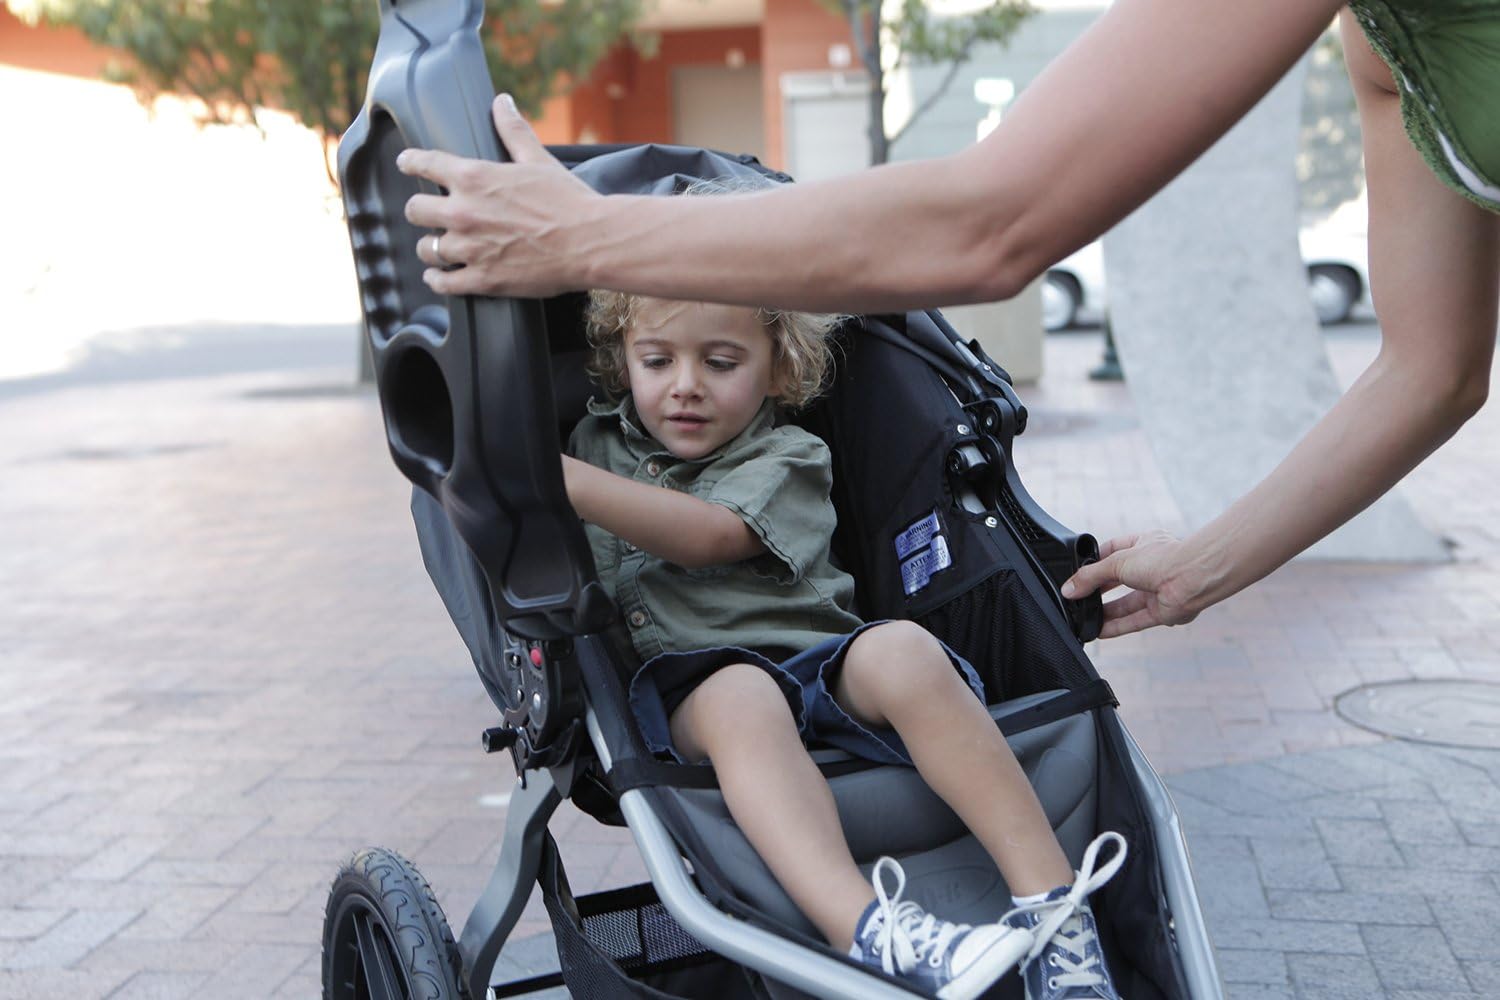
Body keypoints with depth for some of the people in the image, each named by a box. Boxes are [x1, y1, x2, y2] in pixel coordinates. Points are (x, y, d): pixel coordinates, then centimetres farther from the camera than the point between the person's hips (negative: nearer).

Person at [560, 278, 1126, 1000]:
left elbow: (709, 536, -13)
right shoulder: (594, 443, 20)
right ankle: (866, 929, -58)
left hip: (823, 657, 0)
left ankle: (1051, 898, -33)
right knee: (741, 697, -37)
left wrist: (559, 479, -19)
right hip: (694, 684, 0)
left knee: (902, 651, -33)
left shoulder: (786, 458, 8)